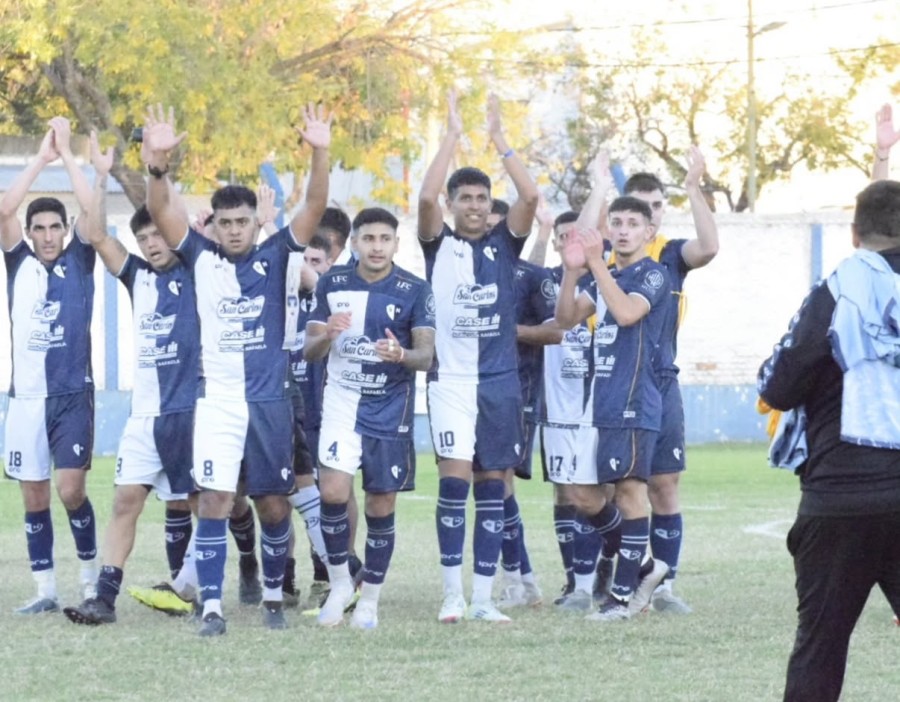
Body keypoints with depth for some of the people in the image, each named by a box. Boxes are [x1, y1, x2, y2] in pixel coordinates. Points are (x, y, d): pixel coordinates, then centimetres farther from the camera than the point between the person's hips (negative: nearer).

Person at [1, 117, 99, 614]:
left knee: (70, 489, -11)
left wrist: (67, 154, -6)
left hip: (72, 393, -2)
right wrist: (42, 158, -6)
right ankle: (45, 591, 11)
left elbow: (94, 212, -9)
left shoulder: (79, 261, 4)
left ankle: (90, 575, 8)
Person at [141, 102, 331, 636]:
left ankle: (274, 596, 23)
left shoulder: (278, 258, 3)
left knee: (274, 505, 7)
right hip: (217, 401, -1)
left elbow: (316, 207, -8)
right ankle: (212, 606, -7)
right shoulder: (203, 260, 3)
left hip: (270, 401, 1)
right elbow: (162, 212, -10)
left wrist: (320, 154, -25)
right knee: (215, 502, -8)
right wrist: (158, 165, -29)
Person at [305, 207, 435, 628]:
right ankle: (339, 583, 4)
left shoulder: (415, 291, -5)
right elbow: (309, 350, 4)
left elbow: (426, 354, -11)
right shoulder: (333, 284, 2)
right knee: (333, 492, -17)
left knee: (381, 506, 2)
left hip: (390, 410, -1)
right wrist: (327, 335, -19)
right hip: (342, 404, 1)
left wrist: (403, 355, -34)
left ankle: (369, 600, 17)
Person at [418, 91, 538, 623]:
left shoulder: (505, 244, 8)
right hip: (451, 378, -2)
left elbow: (530, 197, -8)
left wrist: (499, 139, -9)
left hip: (500, 379, 2)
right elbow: (426, 197, -14)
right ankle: (453, 593, -5)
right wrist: (454, 135, -13)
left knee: (492, 485, 4)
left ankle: (484, 597, 7)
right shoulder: (439, 244, 4)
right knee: (455, 480, -11)